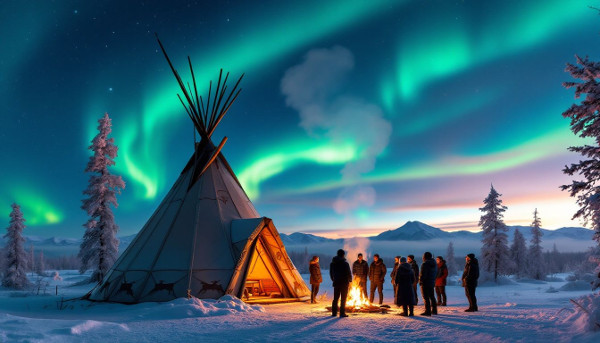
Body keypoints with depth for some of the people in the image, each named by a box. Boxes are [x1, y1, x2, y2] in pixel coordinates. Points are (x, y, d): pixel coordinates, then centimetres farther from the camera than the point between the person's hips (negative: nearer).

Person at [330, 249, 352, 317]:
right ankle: (342, 313, -1)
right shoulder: (345, 263, -13)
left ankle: (334, 312, 13)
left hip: (336, 283, 5)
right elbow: (349, 273, -9)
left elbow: (331, 273, 11)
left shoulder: (332, 263, 4)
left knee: (335, 298, 12)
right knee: (343, 299, 1)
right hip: (344, 283, -5)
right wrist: (350, 280, 8)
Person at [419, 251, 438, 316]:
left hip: (425, 283, -9)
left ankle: (428, 311, -5)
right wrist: (433, 279, 17)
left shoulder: (425, 264, -18)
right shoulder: (434, 264, 10)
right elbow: (436, 273, 16)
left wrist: (420, 281, -10)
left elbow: (423, 274, -20)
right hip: (432, 283, 9)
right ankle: (434, 310, 23)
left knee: (426, 297, -4)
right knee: (432, 297, 17)